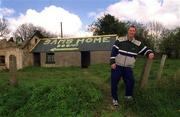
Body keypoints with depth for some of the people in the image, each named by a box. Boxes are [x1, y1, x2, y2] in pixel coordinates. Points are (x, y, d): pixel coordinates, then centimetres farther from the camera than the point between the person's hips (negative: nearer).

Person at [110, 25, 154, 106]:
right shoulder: (119, 41, -4)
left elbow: (145, 50, 7)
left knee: (131, 81, -15)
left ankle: (128, 95, 13)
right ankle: (115, 98, 19)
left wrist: (150, 53, -17)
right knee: (114, 83, -1)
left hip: (128, 68, 2)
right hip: (116, 66, -1)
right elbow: (113, 52, -6)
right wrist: (112, 62, -14)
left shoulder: (138, 44, 3)